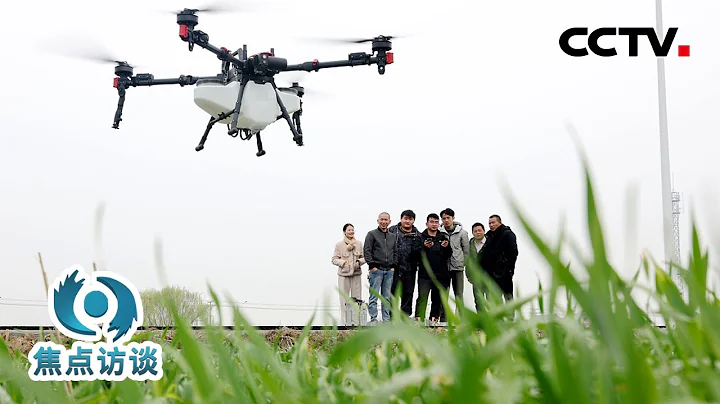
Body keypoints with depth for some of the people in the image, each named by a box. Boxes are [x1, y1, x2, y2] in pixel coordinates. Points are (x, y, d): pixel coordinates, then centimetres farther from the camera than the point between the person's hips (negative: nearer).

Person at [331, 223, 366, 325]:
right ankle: (345, 322, 3)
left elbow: (364, 257, 11)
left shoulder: (359, 243, 7)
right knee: (344, 298, -1)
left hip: (356, 273, 2)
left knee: (357, 298, 4)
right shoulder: (339, 244, 0)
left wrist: (359, 262, -8)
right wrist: (343, 262, -14)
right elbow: (334, 259, 0)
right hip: (343, 274, -2)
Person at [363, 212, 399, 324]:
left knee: (387, 297, 7)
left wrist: (394, 266, 6)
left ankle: (386, 319, 11)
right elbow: (367, 251, -5)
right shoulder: (372, 234, 1)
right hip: (376, 270, -5)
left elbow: (395, 252, 18)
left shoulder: (393, 236, 17)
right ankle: (373, 319, -4)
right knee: (374, 296, -5)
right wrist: (372, 266, -11)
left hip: (389, 271, 5)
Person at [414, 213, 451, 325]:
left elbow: (448, 255, 8)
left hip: (440, 274, 3)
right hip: (425, 274, -3)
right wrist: (424, 247, -20)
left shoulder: (443, 238, 14)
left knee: (437, 299, 6)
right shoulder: (421, 237, 6)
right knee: (422, 296, -13)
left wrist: (446, 247, -12)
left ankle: (434, 319, 14)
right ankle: (419, 319, -15)